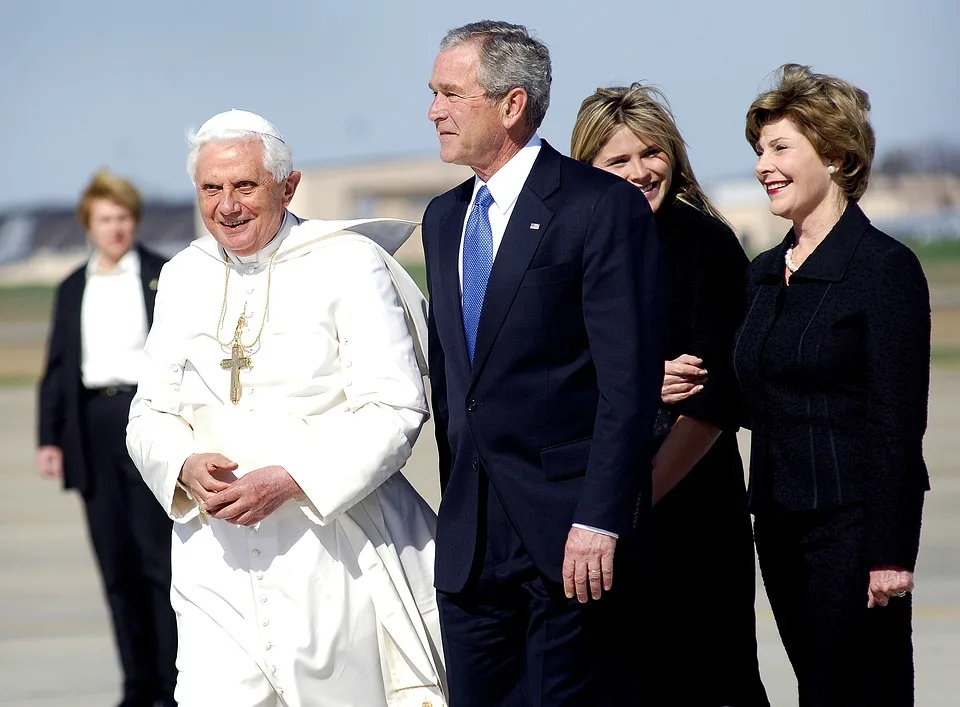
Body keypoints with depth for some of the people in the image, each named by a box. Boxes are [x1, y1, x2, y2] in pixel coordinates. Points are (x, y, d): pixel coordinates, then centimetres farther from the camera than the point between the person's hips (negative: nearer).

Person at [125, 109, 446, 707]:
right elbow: (150, 416, 15)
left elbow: (394, 410, -10)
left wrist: (288, 480, -20)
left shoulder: (349, 264, -3)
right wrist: (188, 468, -8)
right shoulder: (184, 277, 13)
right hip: (219, 556, 4)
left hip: (331, 546, -3)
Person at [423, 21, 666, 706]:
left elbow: (630, 381, -13)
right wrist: (455, 508, 14)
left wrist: (599, 522, -19)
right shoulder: (444, 218, 16)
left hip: (571, 531, -7)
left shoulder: (605, 207, -8)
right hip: (470, 541, 7)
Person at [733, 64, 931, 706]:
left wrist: (891, 556, -17)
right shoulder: (767, 272, 13)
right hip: (780, 525, 7)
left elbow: (898, 421, -13)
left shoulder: (885, 267, -10)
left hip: (852, 524, -7)